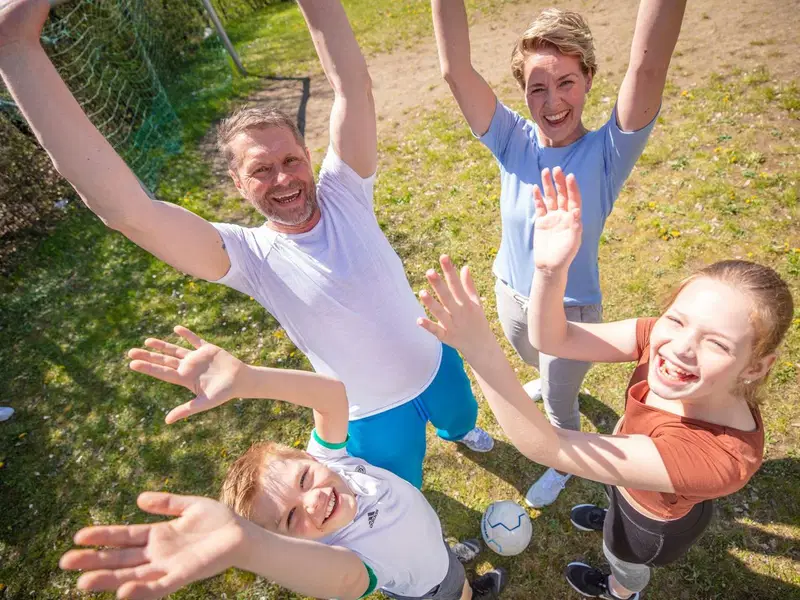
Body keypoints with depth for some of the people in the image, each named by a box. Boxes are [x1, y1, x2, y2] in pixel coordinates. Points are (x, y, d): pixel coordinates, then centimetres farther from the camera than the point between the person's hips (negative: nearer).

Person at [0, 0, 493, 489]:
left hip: (438, 363, 4)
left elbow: (352, 84, -28)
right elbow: (129, 213, -41)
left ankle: (458, 431, 74)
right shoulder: (250, 257, -27)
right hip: (375, 414, -3)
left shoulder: (344, 195, -18)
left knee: (463, 416, 37)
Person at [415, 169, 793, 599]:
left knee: (624, 564, 33)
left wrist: (479, 350, -66)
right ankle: (613, 519, 77)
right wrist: (550, 270, -56)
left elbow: (547, 448, -53)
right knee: (614, 495, 40)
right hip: (632, 475, 4)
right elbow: (551, 339, -36)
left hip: (656, 523, -4)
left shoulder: (716, 456, -48)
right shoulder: (663, 337, -34)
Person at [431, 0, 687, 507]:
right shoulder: (512, 140, -17)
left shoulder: (607, 152, -24)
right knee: (536, 362, 35)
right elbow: (455, 69, -30)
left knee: (559, 405, 18)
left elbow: (649, 68, -43)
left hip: (571, 308, -4)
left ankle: (562, 467, 51)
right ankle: (554, 382, 72)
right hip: (511, 292, 4)